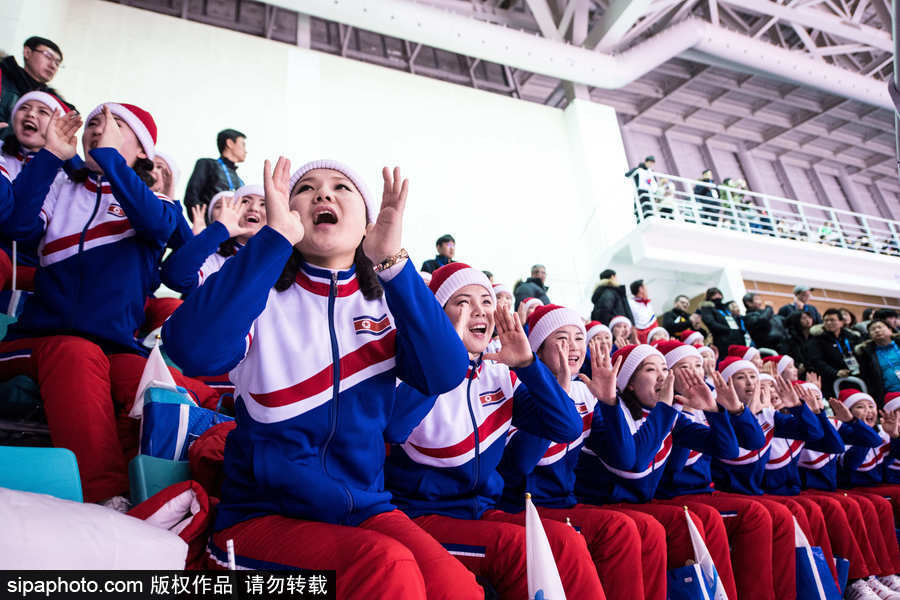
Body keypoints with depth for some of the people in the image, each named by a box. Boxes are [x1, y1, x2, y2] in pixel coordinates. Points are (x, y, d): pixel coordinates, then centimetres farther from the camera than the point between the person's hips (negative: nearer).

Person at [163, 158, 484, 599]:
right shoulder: (261, 298, -1)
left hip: (365, 509, 2)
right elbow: (193, 350, -23)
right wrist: (275, 237, -23)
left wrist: (392, 262, -22)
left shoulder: (388, 304, 5)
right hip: (264, 514, -2)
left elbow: (446, 373, -14)